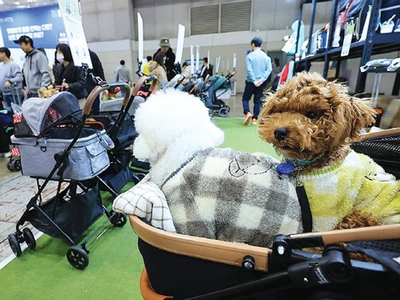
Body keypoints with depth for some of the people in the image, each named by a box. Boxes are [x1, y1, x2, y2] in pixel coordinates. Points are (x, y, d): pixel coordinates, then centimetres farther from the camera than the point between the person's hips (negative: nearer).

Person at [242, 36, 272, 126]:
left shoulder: (249, 56, -6)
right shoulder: (266, 56, 6)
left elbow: (249, 70, -15)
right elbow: (269, 69, -4)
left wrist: (254, 81, -14)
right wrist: (262, 79, -9)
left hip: (251, 82, -3)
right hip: (261, 82, 4)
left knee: (245, 98, 9)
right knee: (257, 100, 10)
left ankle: (247, 113, -14)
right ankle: (255, 118, 10)